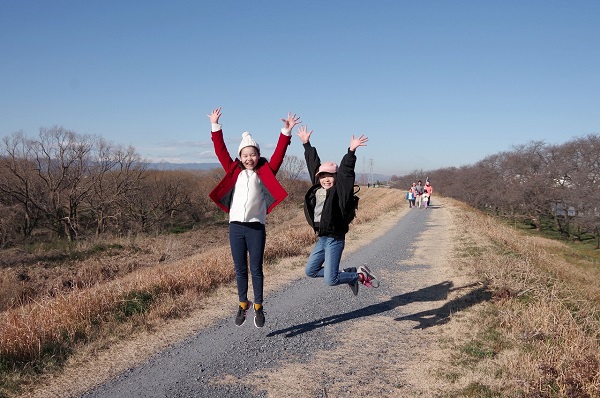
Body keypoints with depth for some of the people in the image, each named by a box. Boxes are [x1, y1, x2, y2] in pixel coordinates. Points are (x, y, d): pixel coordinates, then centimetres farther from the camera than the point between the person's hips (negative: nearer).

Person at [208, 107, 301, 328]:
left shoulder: (265, 172, 6)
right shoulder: (235, 171, 10)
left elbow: (279, 153, 1)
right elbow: (221, 151, 11)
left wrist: (286, 132, -4)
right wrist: (215, 126, 11)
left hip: (256, 227, -2)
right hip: (236, 226, 2)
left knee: (256, 269, 4)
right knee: (240, 269, 11)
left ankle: (258, 307, 18)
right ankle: (243, 303, 27)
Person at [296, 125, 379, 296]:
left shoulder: (339, 192, -10)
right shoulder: (317, 190, 5)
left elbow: (346, 171, -24)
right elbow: (313, 165, 13)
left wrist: (351, 151, -35)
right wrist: (306, 144, 19)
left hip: (334, 239, -8)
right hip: (321, 239, 8)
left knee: (330, 280, -8)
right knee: (310, 271, 15)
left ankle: (361, 275, 16)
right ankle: (350, 272, 25)